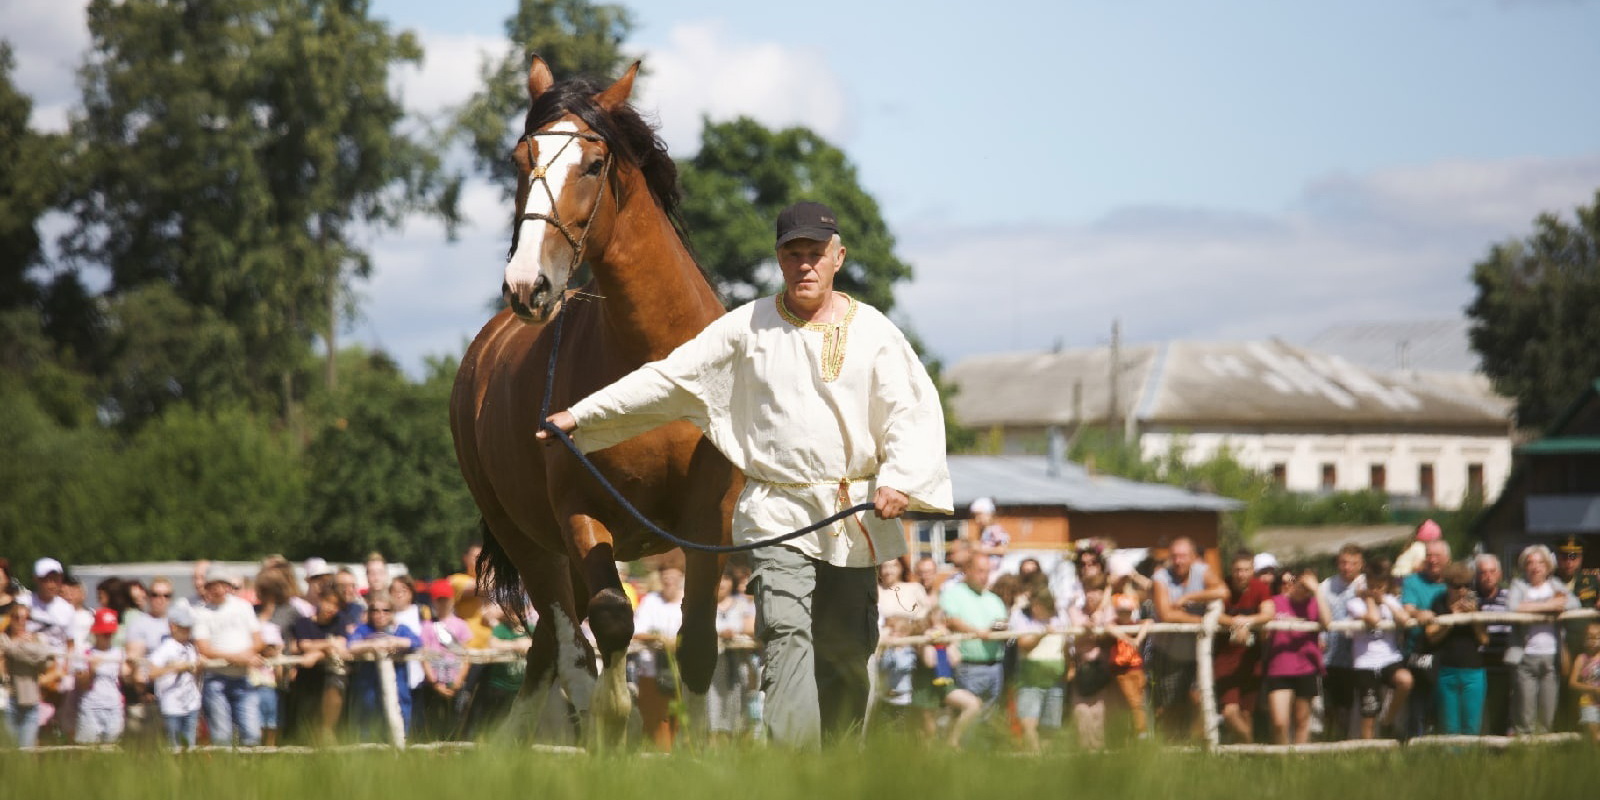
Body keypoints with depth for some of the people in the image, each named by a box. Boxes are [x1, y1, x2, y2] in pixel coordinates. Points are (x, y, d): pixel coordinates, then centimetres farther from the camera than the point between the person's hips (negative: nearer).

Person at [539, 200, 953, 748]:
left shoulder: (874, 333, 6)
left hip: (856, 514, 2)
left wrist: (901, 480, -17)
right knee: (786, 633, -19)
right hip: (778, 512, -2)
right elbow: (669, 379, 6)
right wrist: (579, 416, 5)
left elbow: (914, 413, 1)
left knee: (846, 652, 7)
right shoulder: (748, 329, 4)